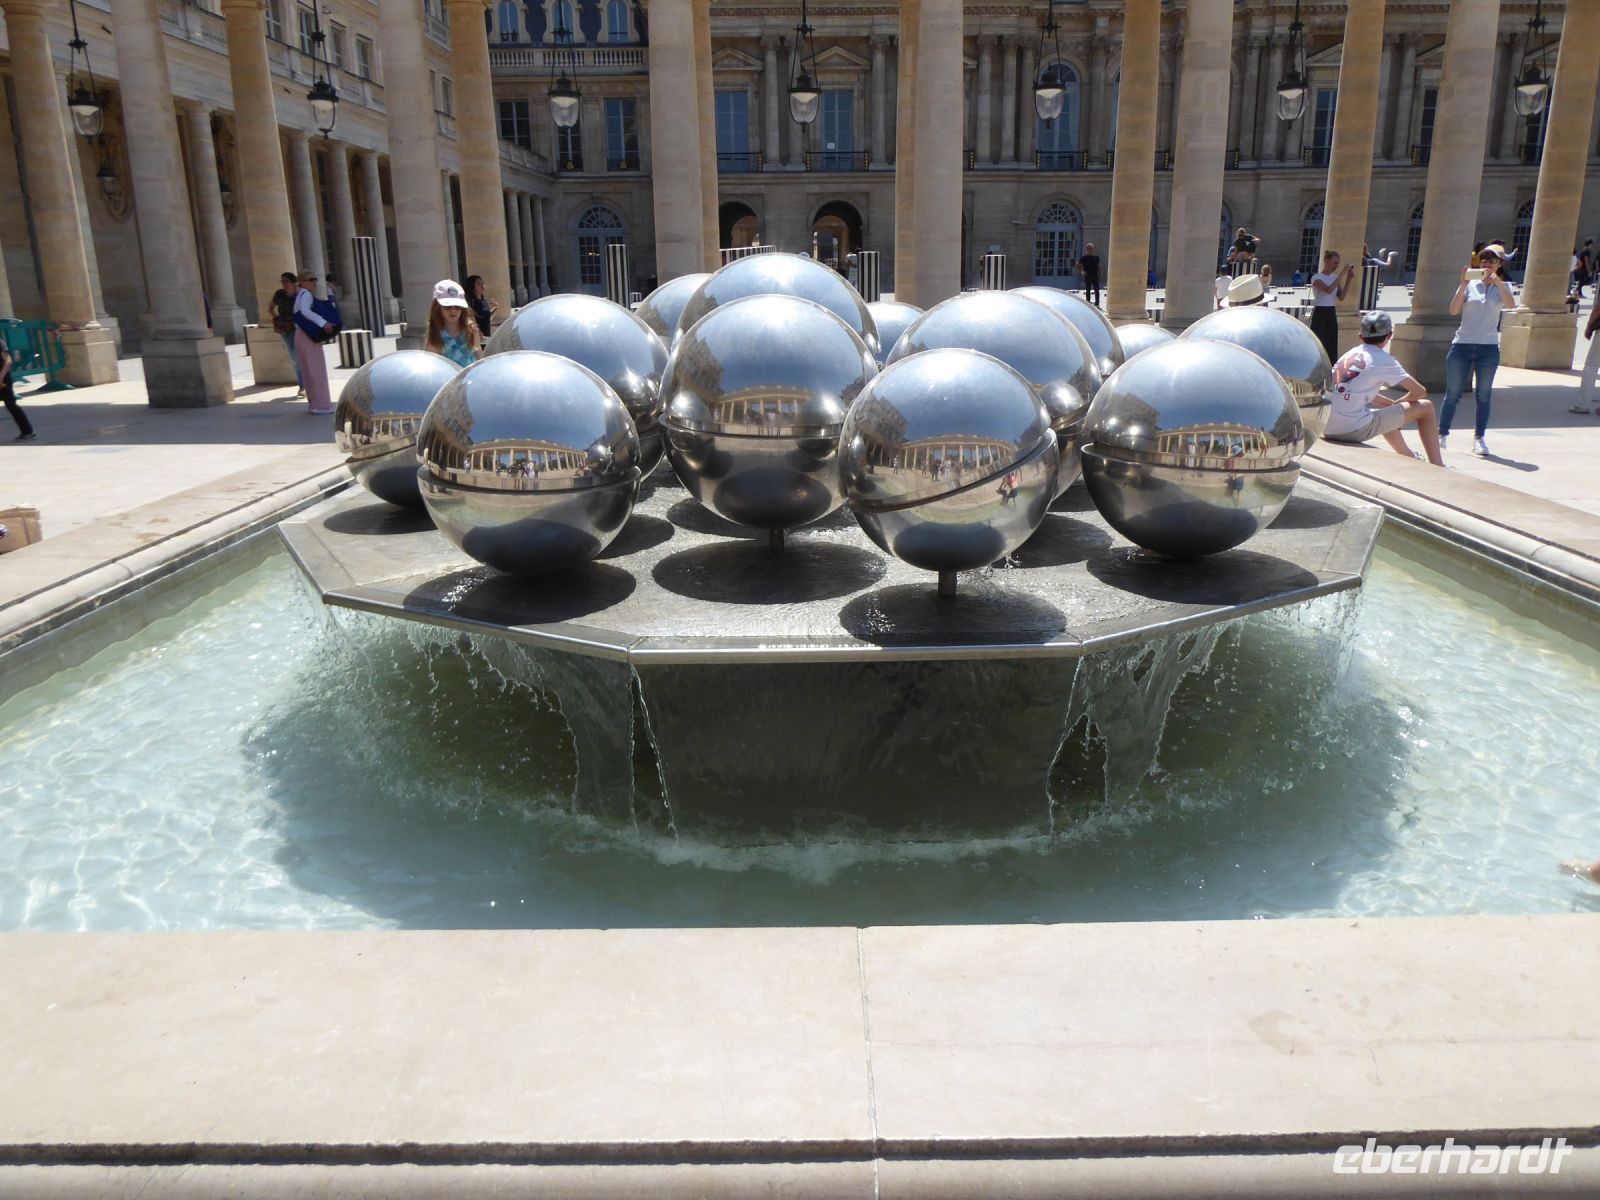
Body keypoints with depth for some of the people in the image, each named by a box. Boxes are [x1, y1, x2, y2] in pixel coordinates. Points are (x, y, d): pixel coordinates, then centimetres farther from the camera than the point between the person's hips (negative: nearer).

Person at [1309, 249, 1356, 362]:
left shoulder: (1335, 277, 11)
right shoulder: (1316, 277, -9)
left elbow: (1341, 297, 4)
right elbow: (1329, 289, -27)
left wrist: (1348, 279, -3)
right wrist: (1342, 273, -26)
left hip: (1331, 314, 7)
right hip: (1320, 314, -7)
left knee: (1332, 347, 7)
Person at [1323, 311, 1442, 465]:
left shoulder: (1350, 354, 17)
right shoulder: (1383, 359, -2)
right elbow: (1420, 392, 3)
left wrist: (1393, 404, 27)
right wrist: (1397, 404, 20)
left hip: (1327, 430, 8)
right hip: (1354, 430, -8)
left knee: (1387, 413, 39)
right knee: (1426, 407, 8)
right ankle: (1438, 468, 16)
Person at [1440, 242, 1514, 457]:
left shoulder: (1501, 287, 7)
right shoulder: (1470, 284, 5)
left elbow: (1510, 304, -14)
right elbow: (1453, 310, -7)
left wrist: (1496, 280, -21)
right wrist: (1463, 284, -15)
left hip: (1489, 347, 1)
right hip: (1462, 344, -1)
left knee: (1484, 395, 4)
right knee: (1452, 394, 2)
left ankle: (1479, 439, 9)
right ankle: (1442, 434, 10)